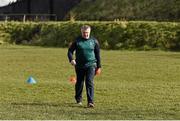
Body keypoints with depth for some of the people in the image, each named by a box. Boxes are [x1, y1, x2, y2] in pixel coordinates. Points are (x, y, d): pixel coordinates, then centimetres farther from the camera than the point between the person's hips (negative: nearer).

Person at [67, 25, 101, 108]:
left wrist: (98, 67, 9)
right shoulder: (77, 41, 1)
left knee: (89, 82, -13)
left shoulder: (94, 41, 4)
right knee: (79, 83, 12)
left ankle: (90, 102, -16)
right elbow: (70, 51, 4)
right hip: (79, 66, 1)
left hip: (91, 65, -1)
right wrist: (71, 59, -16)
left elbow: (97, 54, 10)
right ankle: (78, 99, 33)